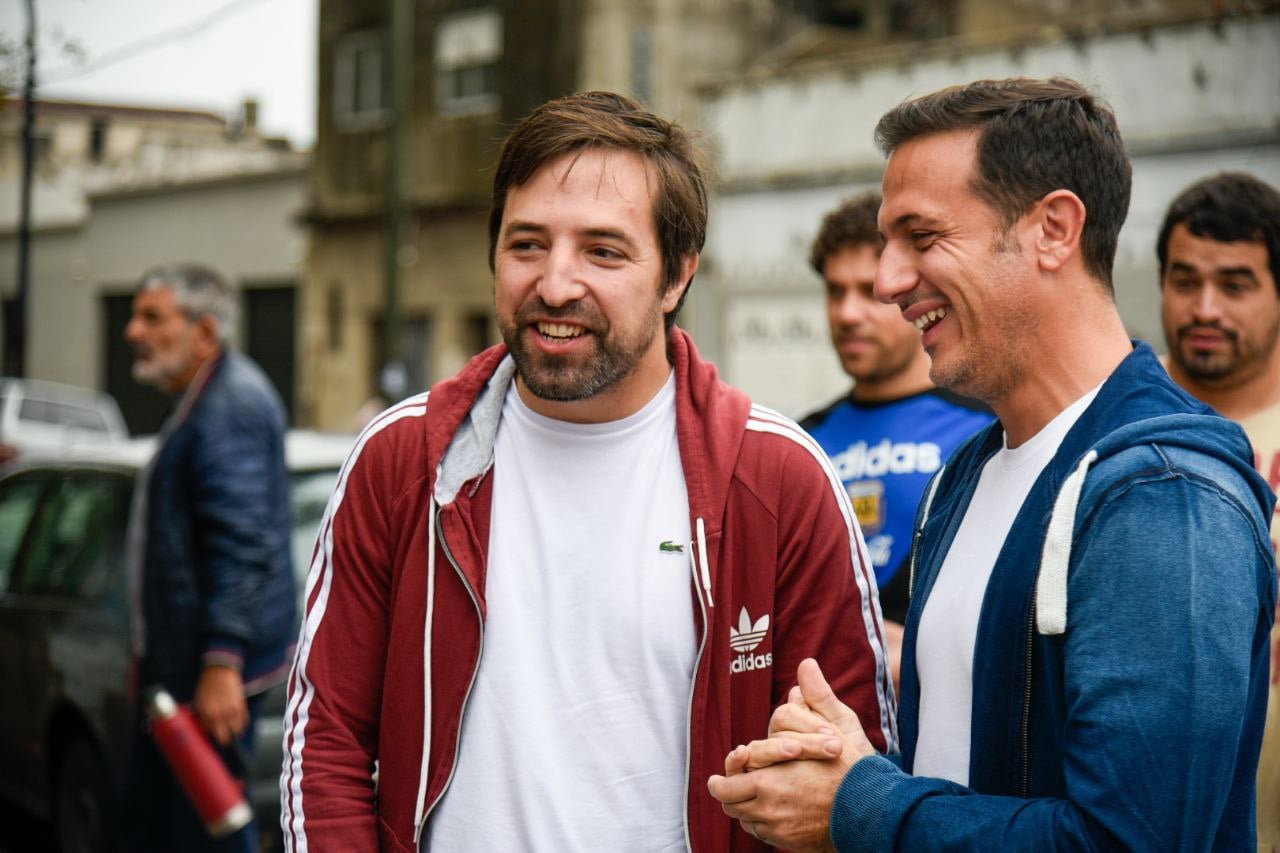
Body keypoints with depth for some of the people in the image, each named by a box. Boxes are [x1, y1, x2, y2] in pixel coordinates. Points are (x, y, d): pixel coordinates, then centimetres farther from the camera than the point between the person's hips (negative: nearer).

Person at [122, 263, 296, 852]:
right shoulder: (203, 400, 19)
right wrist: (151, 649, 29)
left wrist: (222, 663, -29)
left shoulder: (232, 404, -16)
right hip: (177, 658, 11)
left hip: (212, 668, -11)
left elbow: (243, 545, -24)